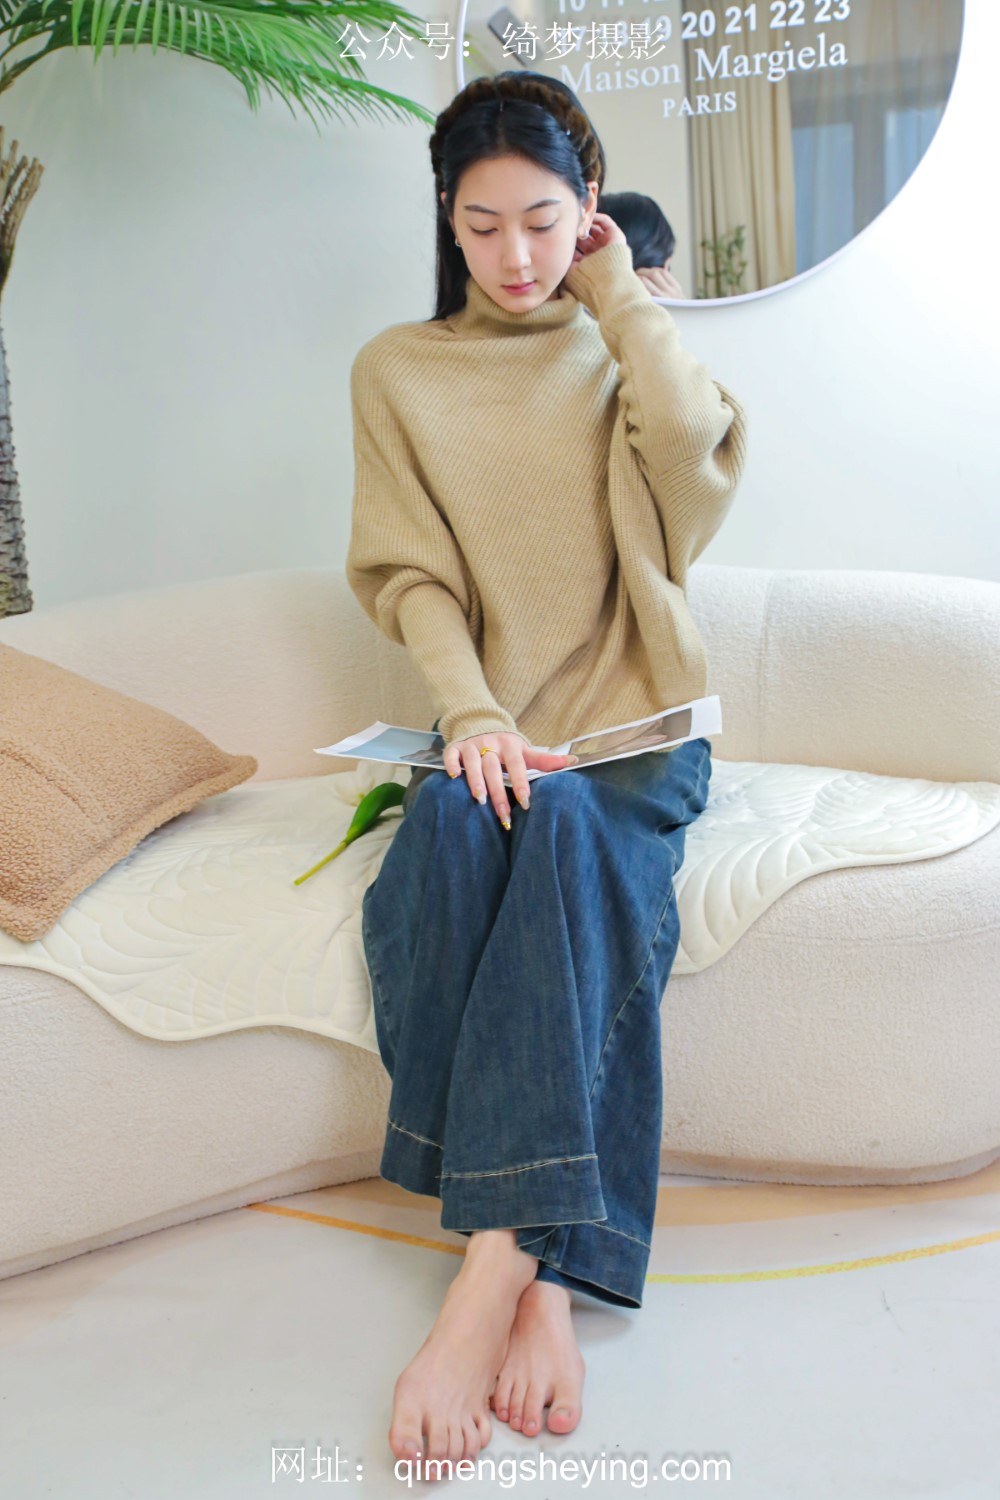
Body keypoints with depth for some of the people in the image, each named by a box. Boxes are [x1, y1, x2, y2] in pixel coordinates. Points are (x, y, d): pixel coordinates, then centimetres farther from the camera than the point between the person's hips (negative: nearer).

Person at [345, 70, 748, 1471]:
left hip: (635, 729, 0)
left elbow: (698, 463, -11)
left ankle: (496, 1264, -38)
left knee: (569, 827, -35)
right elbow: (408, 576, 1)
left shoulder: (629, 347, 12)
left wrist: (619, 295, -1)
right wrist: (474, 713, -17)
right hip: (486, 726, 1)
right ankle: (539, 1274, -32)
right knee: (450, 824, -35)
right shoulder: (398, 369, 11)